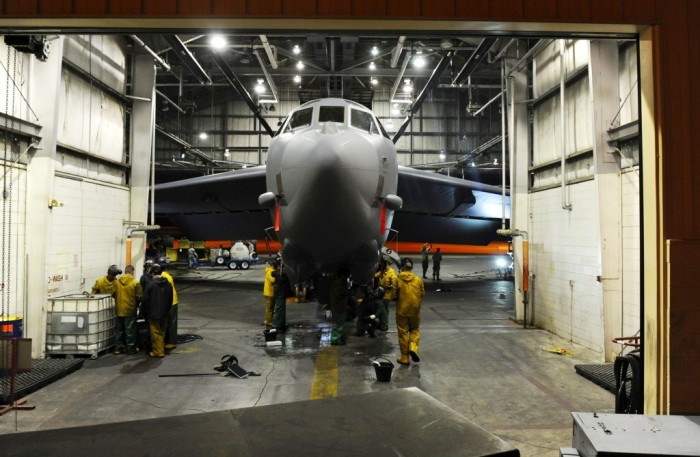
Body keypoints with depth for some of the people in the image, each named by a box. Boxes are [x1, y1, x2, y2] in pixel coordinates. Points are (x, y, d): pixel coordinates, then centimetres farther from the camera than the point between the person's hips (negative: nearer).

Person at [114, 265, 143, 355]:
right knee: (130, 330, 5)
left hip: (119, 310, 3)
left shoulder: (117, 282, -4)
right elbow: (139, 297, -8)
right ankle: (131, 348, 11)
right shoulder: (135, 283, -14)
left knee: (119, 330, 13)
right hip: (130, 310, -3)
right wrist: (136, 304, 12)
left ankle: (118, 348, 20)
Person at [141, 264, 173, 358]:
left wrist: (144, 311, 2)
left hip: (153, 314, -6)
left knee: (156, 333, 3)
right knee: (162, 332, 16)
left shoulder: (151, 285, -16)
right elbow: (170, 300, 9)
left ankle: (158, 352, 7)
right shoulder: (168, 284, 1)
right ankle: (161, 349, 24)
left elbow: (145, 300, -12)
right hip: (164, 314, 6)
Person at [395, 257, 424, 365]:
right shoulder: (418, 279, -2)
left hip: (401, 309, -2)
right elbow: (422, 294, 2)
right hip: (415, 309, 2)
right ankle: (413, 347, -5)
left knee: (403, 332, 8)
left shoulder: (397, 279, -10)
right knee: (415, 330, 20)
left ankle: (405, 357, 12)